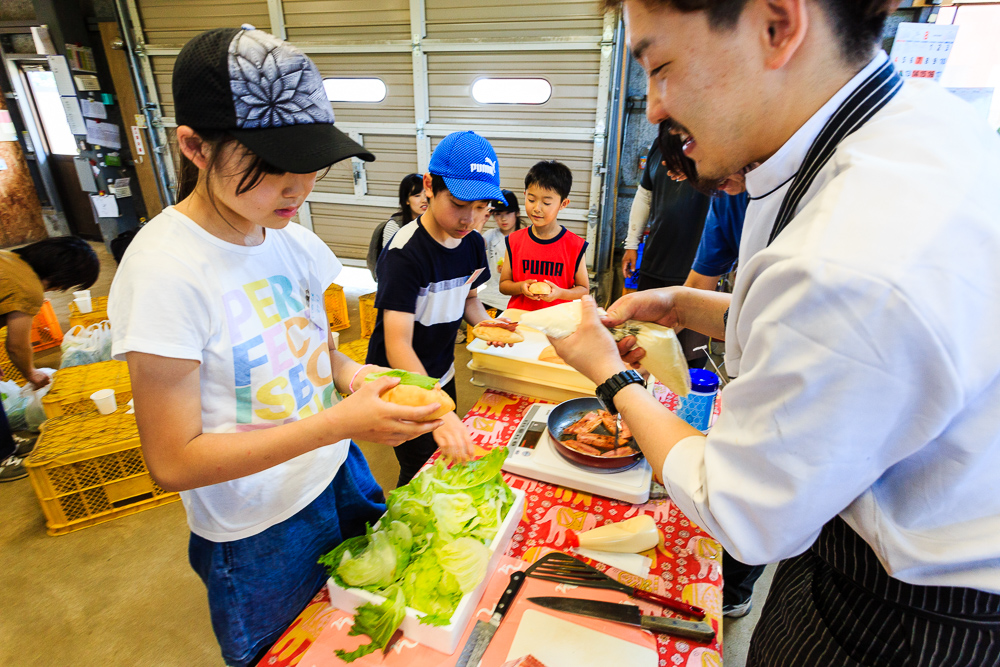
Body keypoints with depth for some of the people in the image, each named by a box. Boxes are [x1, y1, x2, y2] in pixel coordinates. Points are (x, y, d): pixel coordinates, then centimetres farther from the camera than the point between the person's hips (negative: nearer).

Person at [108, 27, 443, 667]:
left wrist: (350, 372, -14)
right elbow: (175, 461, -23)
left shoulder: (292, 238, -5)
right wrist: (341, 421, -31)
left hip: (338, 476, 6)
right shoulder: (165, 271, -25)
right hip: (257, 535, -5)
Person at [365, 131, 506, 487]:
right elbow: (398, 344, -34)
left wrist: (484, 323, -11)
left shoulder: (473, 244, -5)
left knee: (448, 458, 23)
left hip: (442, 375, 7)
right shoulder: (404, 253, -28)